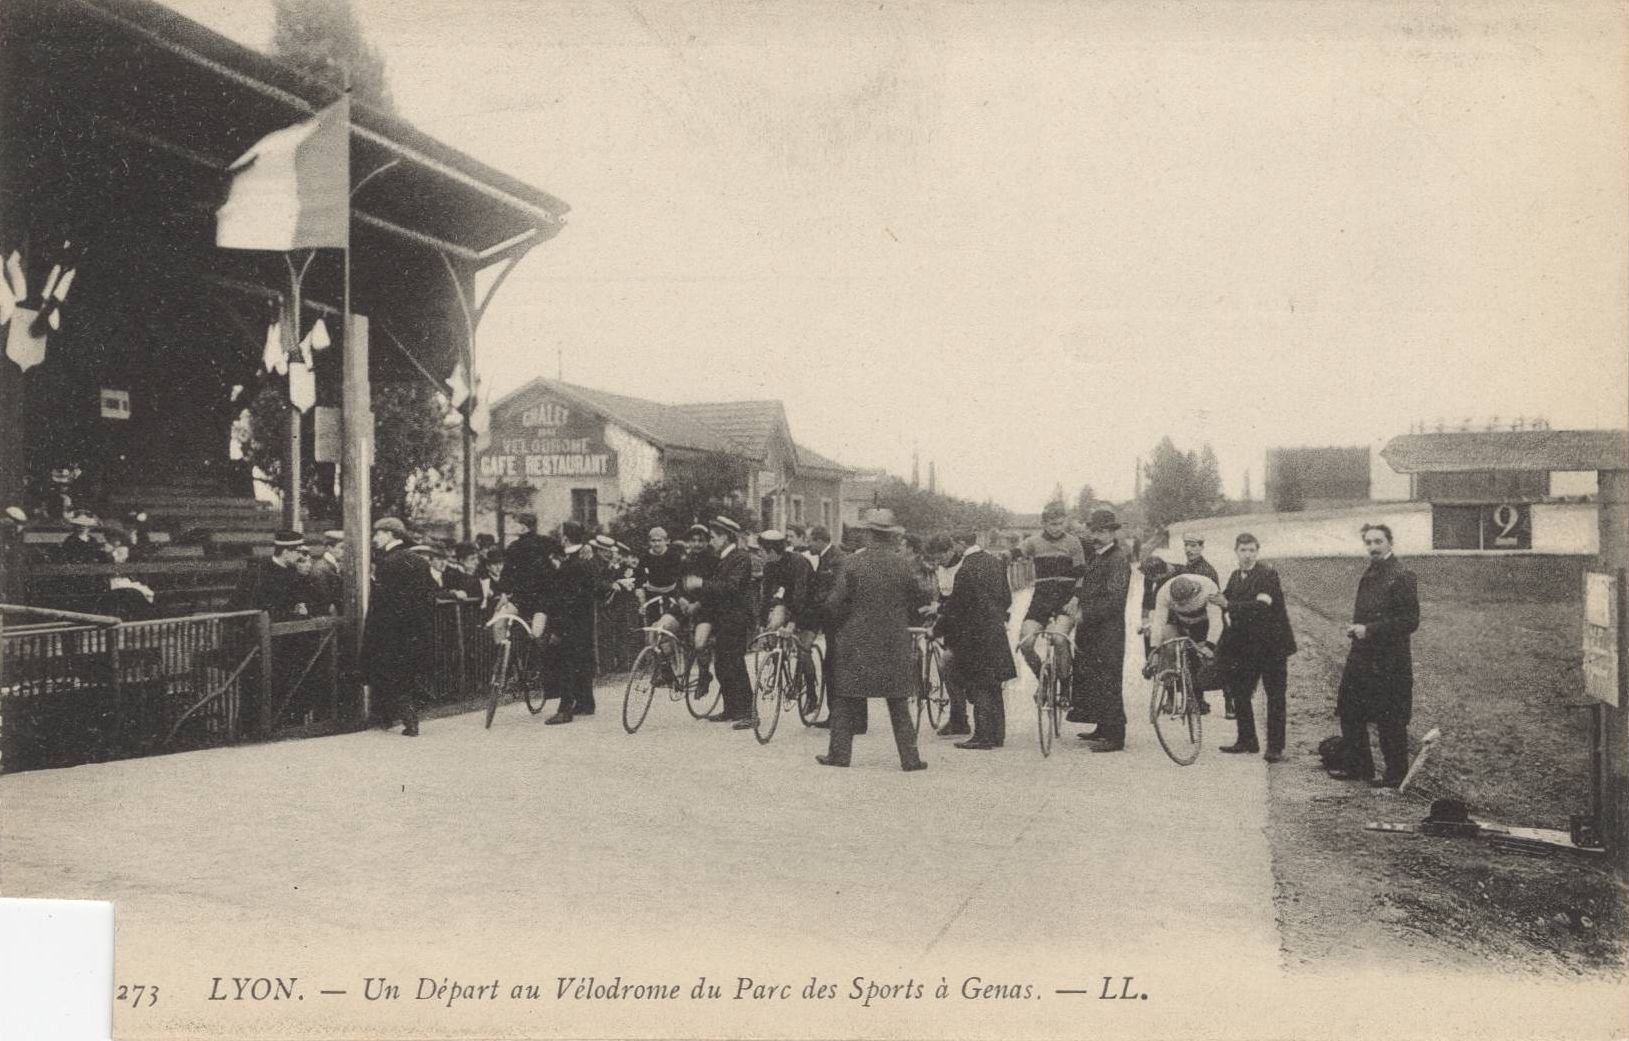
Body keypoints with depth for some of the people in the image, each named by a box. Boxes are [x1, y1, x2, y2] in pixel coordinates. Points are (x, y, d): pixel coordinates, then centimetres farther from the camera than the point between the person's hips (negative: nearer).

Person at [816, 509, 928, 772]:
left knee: (844, 701, 10)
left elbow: (834, 603, -7)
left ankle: (839, 753, 12)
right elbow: (917, 600, 6)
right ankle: (910, 757, 7)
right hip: (895, 645, 2)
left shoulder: (852, 564, -10)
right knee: (898, 704, 9)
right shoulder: (903, 565, -4)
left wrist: (839, 627, 12)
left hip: (856, 643, -2)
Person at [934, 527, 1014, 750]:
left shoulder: (966, 568, -17)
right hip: (996, 631, 8)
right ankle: (997, 735, 20)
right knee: (993, 688, 14)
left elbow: (956, 605, -15)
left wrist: (938, 629, -4)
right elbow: (1006, 598, 14)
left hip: (974, 635, -8)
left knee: (977, 688, -2)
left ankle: (983, 737, -1)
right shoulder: (996, 563, 9)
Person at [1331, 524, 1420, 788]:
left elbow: (1410, 621, -16)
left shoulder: (1402, 577, -13)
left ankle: (1395, 775, 13)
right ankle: (1356, 766, 24)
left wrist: (1369, 630, -19)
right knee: (1350, 712, 12)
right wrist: (1356, 628, 4)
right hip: (1361, 657, 9)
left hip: (1388, 661, -8)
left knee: (1390, 721, 1)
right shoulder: (1369, 575, 13)